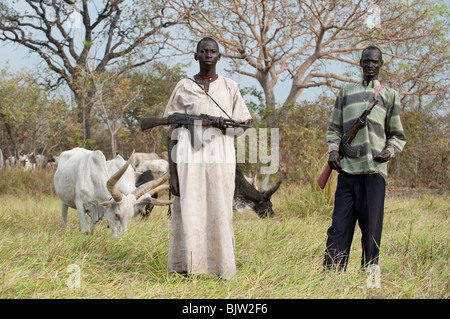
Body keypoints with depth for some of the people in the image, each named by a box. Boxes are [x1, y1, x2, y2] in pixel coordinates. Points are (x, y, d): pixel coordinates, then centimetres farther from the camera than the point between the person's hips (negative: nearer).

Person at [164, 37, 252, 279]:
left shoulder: (230, 87, 13)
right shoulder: (183, 88, 10)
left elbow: (246, 122, 17)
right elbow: (173, 132, 7)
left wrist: (224, 122, -6)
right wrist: (172, 173, -1)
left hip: (220, 160, 1)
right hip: (189, 160, -1)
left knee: (220, 212, -3)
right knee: (188, 212, -5)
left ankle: (223, 268, 3)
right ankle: (186, 268, 0)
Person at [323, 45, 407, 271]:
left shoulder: (389, 95, 16)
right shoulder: (346, 92, 21)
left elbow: (397, 135, 16)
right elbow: (334, 127, 21)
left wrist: (390, 151, -6)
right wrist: (333, 150, 2)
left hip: (374, 169, -1)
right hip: (347, 168, 1)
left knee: (371, 227, -3)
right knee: (339, 226, -3)